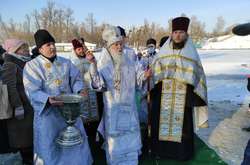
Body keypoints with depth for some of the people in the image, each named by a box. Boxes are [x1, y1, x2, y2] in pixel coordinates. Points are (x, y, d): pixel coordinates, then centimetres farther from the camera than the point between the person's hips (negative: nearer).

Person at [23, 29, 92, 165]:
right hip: (48, 113, -4)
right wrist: (48, 99, -33)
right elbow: (33, 91, -15)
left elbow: (76, 79, 6)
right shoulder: (32, 66, -6)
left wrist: (79, 90, -16)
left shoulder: (66, 63, 7)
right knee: (49, 145, 8)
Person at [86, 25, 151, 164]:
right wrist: (93, 64, -30)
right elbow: (99, 85, -20)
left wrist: (145, 76, -16)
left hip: (129, 107, 3)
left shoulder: (129, 60, 2)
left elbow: (136, 81, 4)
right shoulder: (103, 63, -7)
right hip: (113, 109, -3)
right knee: (115, 140, 10)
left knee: (130, 138, 16)